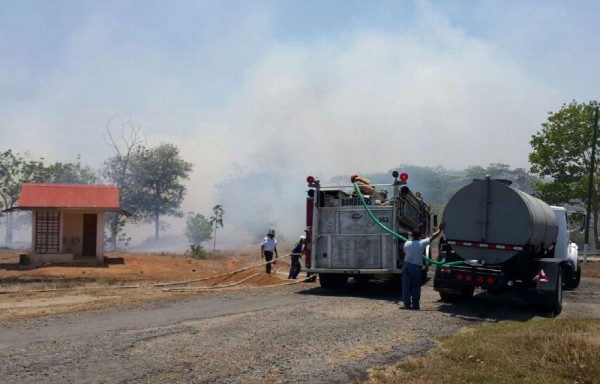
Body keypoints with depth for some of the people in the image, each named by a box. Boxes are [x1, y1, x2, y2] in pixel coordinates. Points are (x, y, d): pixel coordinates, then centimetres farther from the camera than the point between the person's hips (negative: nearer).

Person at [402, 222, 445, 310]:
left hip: (406, 265, 3)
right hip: (416, 267, -3)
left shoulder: (407, 243, 2)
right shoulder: (422, 243, -8)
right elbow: (432, 237, 1)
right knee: (416, 286, 6)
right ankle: (415, 304, 5)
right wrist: (440, 229, 12)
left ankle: (407, 304, 5)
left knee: (406, 286, 5)